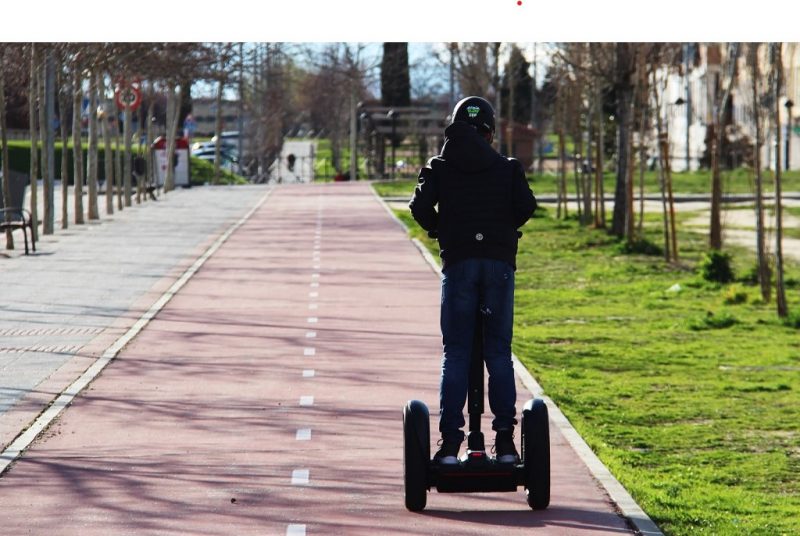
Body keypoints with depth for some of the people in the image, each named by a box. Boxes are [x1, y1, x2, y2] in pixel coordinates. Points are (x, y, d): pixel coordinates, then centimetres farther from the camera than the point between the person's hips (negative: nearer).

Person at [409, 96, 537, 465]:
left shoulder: (439, 167, 9)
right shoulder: (508, 167, 10)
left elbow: (421, 207, -4)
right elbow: (526, 205, -3)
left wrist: (440, 231, 14)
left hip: (458, 262, 0)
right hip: (500, 262, 0)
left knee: (455, 354, 3)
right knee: (499, 352, 6)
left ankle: (450, 441, -4)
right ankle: (505, 440, 1)